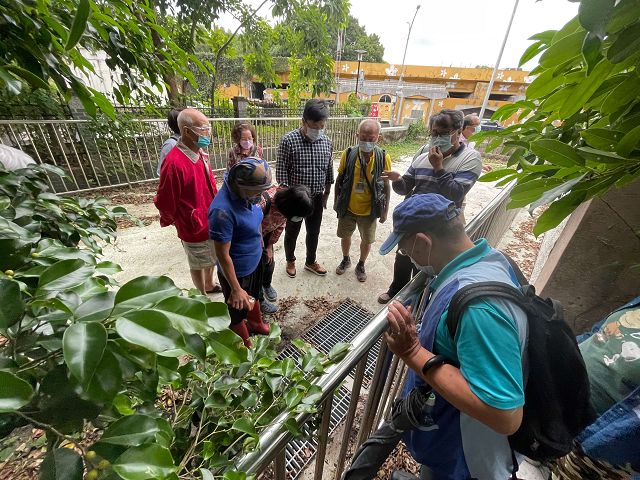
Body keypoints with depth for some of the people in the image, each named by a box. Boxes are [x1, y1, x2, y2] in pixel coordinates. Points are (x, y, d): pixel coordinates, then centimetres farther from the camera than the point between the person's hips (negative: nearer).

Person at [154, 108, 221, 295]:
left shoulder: (200, 153, 0)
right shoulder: (174, 162, -26)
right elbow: (165, 202, -18)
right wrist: (173, 222, 0)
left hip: (211, 221, 8)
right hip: (195, 228, -7)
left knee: (212, 258, 26)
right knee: (198, 265, 14)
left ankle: (209, 285, 51)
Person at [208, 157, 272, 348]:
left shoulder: (246, 193, -10)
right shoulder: (223, 211, -34)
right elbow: (223, 255, -27)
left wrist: (261, 244, 19)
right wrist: (236, 289, -20)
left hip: (255, 262, 8)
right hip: (237, 272, -7)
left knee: (254, 296, 32)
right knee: (238, 310, 19)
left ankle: (256, 324, 61)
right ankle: (246, 347, 46)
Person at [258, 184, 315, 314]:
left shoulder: (286, 199, -20)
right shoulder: (263, 203, -43)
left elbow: (280, 225, -5)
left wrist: (270, 246, -2)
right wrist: (261, 249, -18)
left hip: (266, 232, 6)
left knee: (269, 262, 16)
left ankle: (267, 285, 46)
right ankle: (259, 299, 25)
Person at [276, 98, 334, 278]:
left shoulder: (327, 142, -1)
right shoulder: (289, 140, -14)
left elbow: (329, 170, 8)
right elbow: (281, 171, -14)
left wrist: (326, 194, 12)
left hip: (316, 198, 4)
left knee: (314, 232, 17)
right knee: (291, 233, 14)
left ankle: (310, 262, 39)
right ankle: (290, 261, 39)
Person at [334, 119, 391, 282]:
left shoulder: (383, 158, -13)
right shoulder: (348, 154, -11)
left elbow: (386, 186, -4)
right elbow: (339, 179, 0)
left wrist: (385, 211, -1)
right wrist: (336, 201, 4)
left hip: (369, 210, -1)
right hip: (347, 208, 1)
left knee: (367, 240, 15)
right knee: (345, 236, 19)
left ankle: (361, 265, 41)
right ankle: (346, 260, 46)